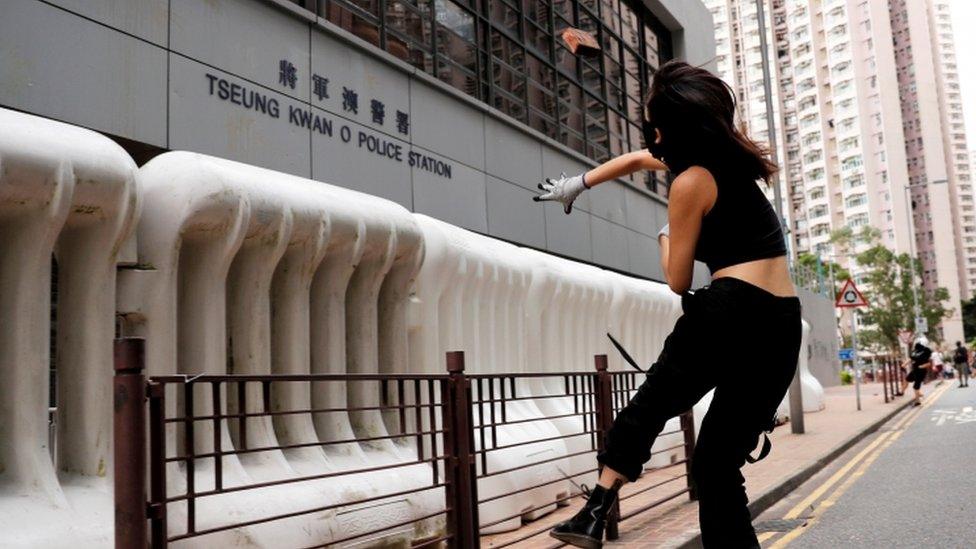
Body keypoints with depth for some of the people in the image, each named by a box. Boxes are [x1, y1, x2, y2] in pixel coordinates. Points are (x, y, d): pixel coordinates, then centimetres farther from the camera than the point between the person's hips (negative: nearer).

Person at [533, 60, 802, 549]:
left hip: (731, 314, -7)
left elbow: (678, 280, 1)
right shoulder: (729, 159, 18)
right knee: (718, 463, 11)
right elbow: (638, 159, 33)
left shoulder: (690, 181, -6)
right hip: (782, 326, 7)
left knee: (647, 408, 12)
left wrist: (665, 236, 19)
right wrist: (579, 183, 43)